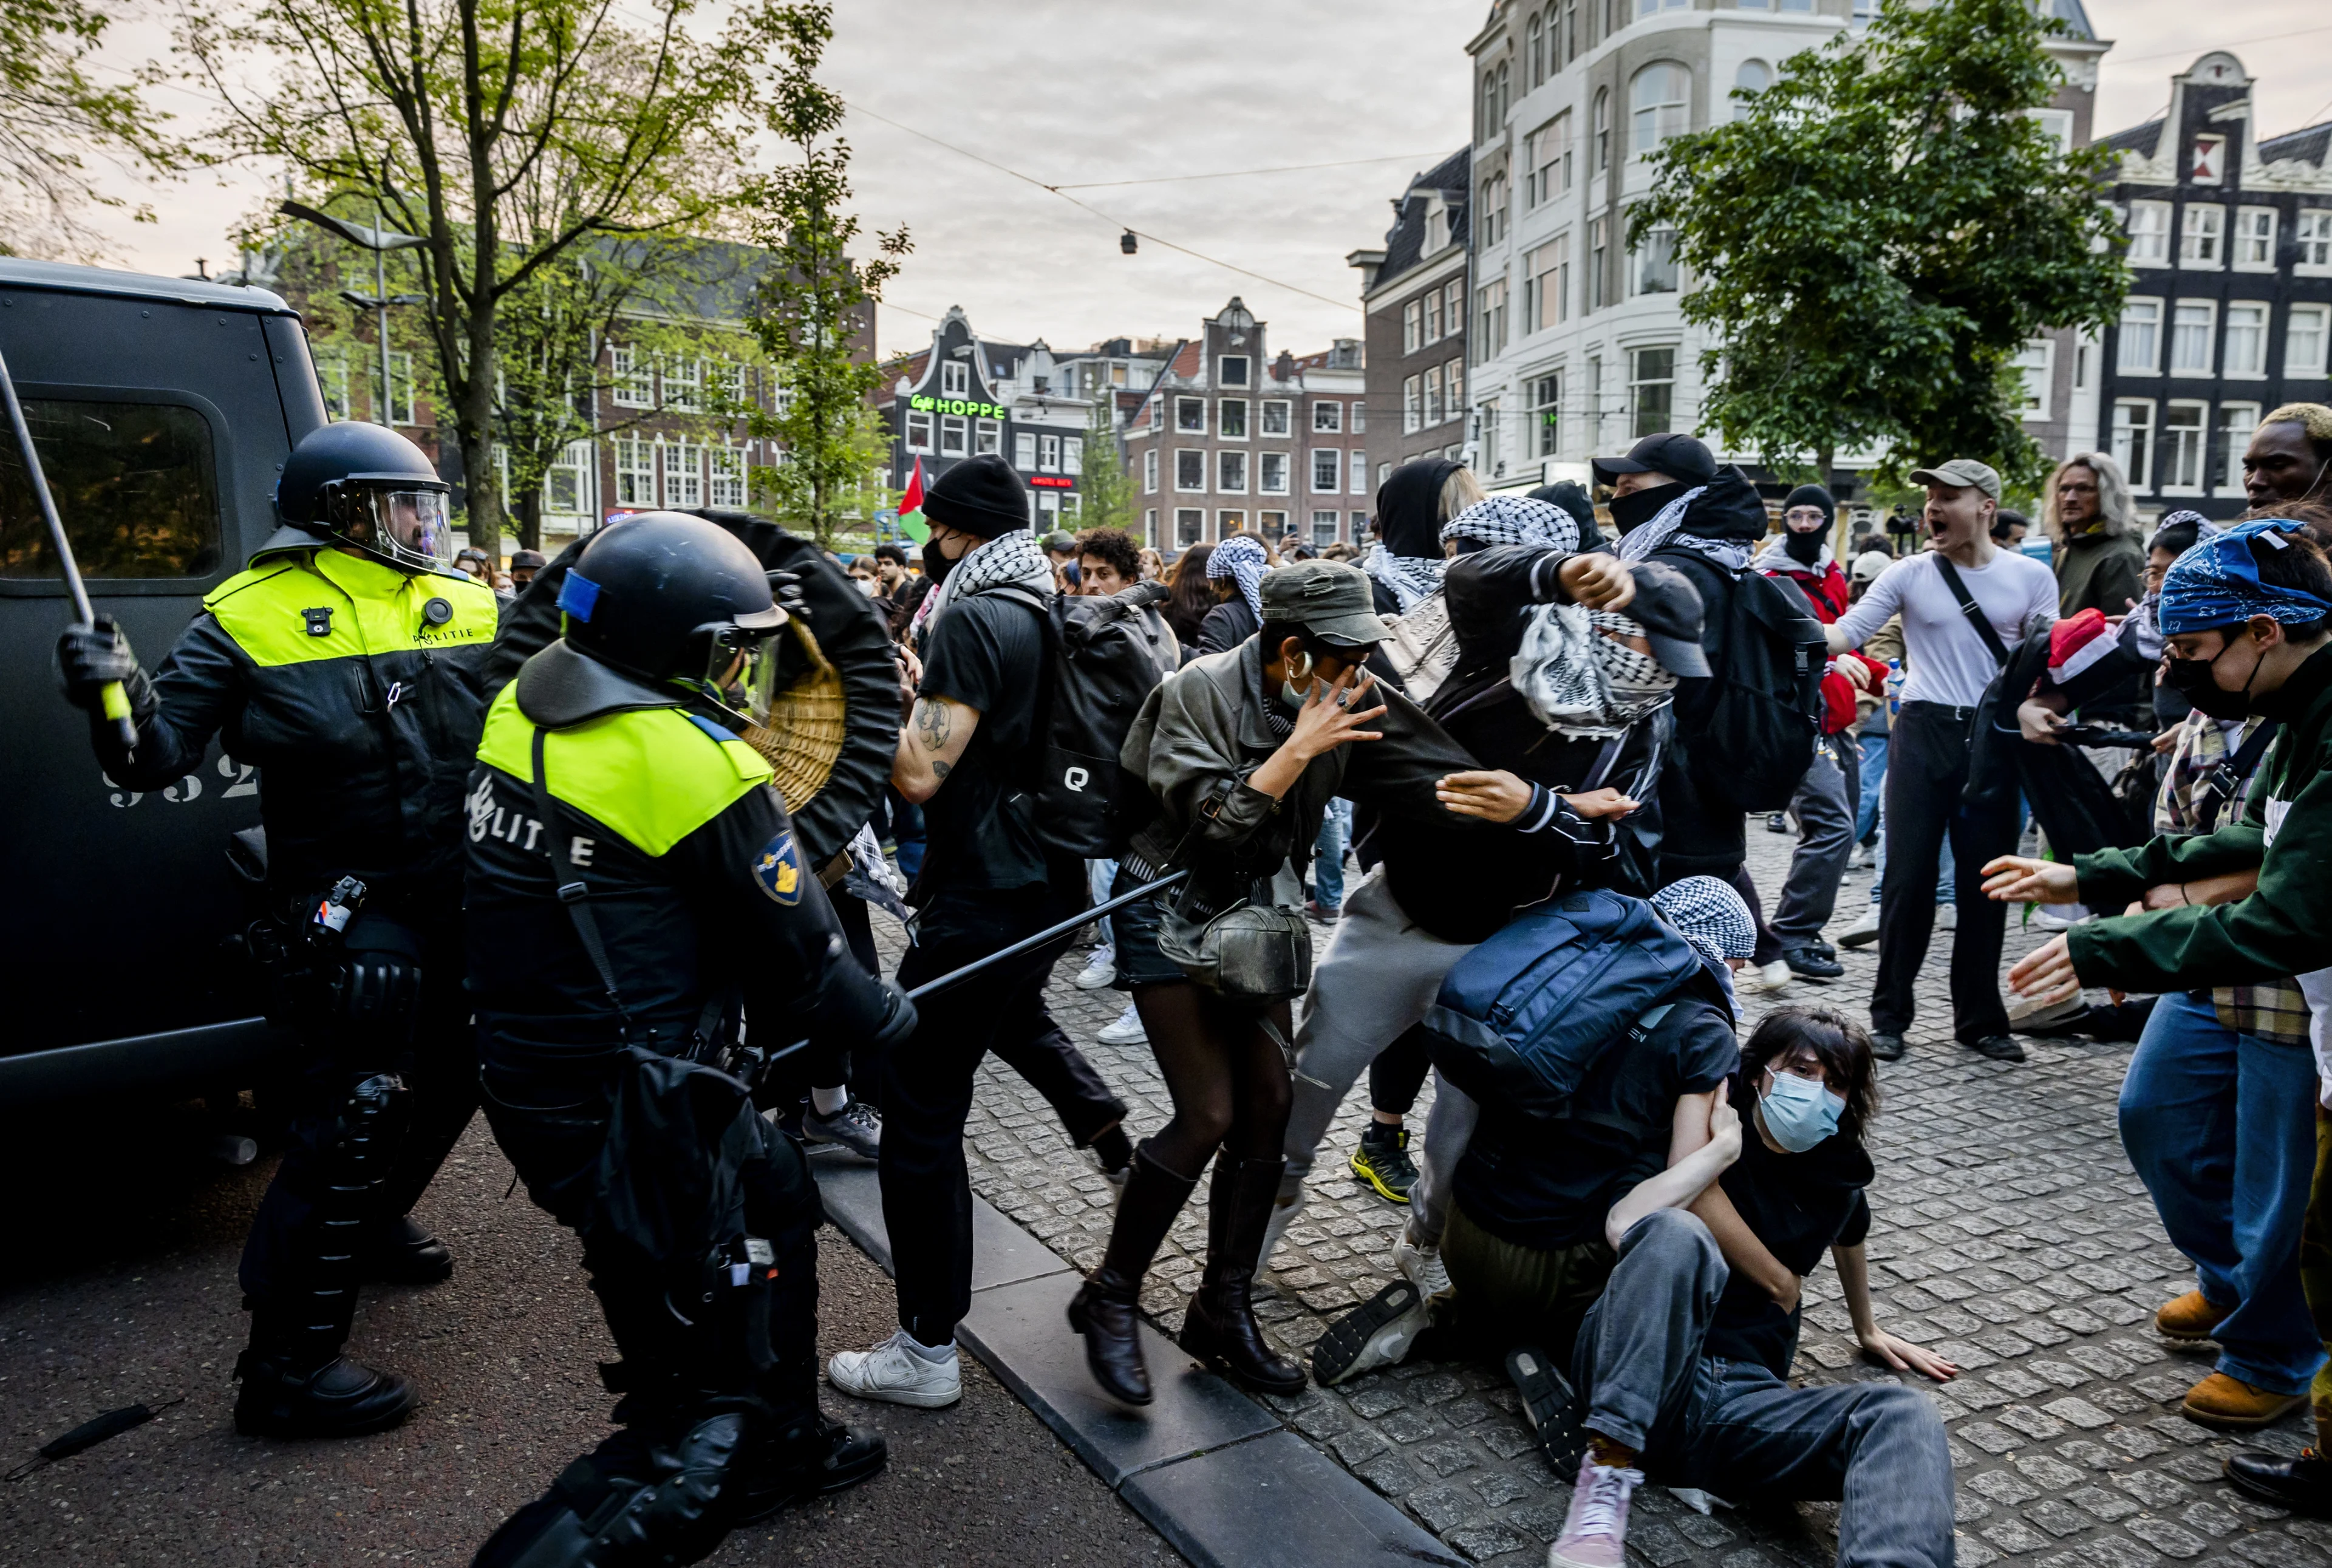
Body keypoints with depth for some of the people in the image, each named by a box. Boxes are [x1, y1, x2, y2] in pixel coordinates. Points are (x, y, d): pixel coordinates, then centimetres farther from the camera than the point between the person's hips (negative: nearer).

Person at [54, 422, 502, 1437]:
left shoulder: (470, 609, 6)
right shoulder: (250, 618, -7)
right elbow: (161, 752, -11)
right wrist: (120, 693, -29)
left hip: (461, 906, 7)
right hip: (347, 920, -6)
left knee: (446, 1081, 23)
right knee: (352, 1118, -8)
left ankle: (369, 1224, 52)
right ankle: (286, 1369, 4)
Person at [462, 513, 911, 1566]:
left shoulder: (525, 710, 2)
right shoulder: (697, 767, -21)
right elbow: (797, 961, -12)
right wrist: (891, 1020, 7)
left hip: (529, 1072, 9)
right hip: (627, 1113, -9)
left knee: (774, 1200, 27)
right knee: (700, 1375, 5)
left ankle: (780, 1446, 44)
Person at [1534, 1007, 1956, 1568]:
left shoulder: (1838, 1175, 16)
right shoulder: (1709, 1132, 1)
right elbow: (1624, 1225, -17)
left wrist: (1869, 1333, 50)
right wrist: (1723, 1147, -12)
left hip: (1741, 1401, 4)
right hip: (1634, 1380, -4)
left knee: (1903, 1417, -25)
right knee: (1676, 1233, -35)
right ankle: (1607, 1472, -37)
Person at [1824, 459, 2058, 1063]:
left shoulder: (2032, 577, 5)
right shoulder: (1909, 574, 2)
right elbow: (1847, 632, -7)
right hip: (1924, 730, -1)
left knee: (1985, 882, 7)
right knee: (1908, 876, -1)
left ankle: (1979, 1018, 20)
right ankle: (1889, 1015, 10)